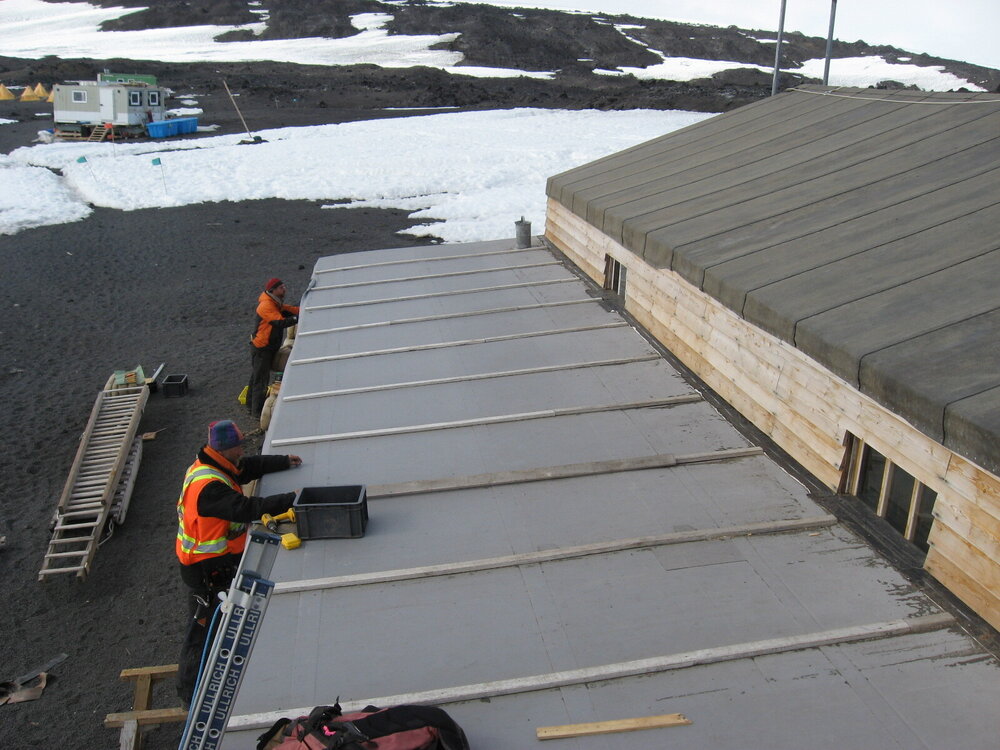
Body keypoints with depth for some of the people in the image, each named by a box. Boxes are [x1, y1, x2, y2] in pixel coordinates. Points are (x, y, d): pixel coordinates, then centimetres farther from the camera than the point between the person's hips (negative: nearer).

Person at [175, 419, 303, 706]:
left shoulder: (209, 467, 2)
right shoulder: (209, 486, -30)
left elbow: (248, 467, 16)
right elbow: (245, 509, -34)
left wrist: (284, 461, 18)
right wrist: (289, 500, -29)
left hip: (220, 562, 10)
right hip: (207, 569, -10)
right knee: (204, 627, 4)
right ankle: (191, 691, 19)